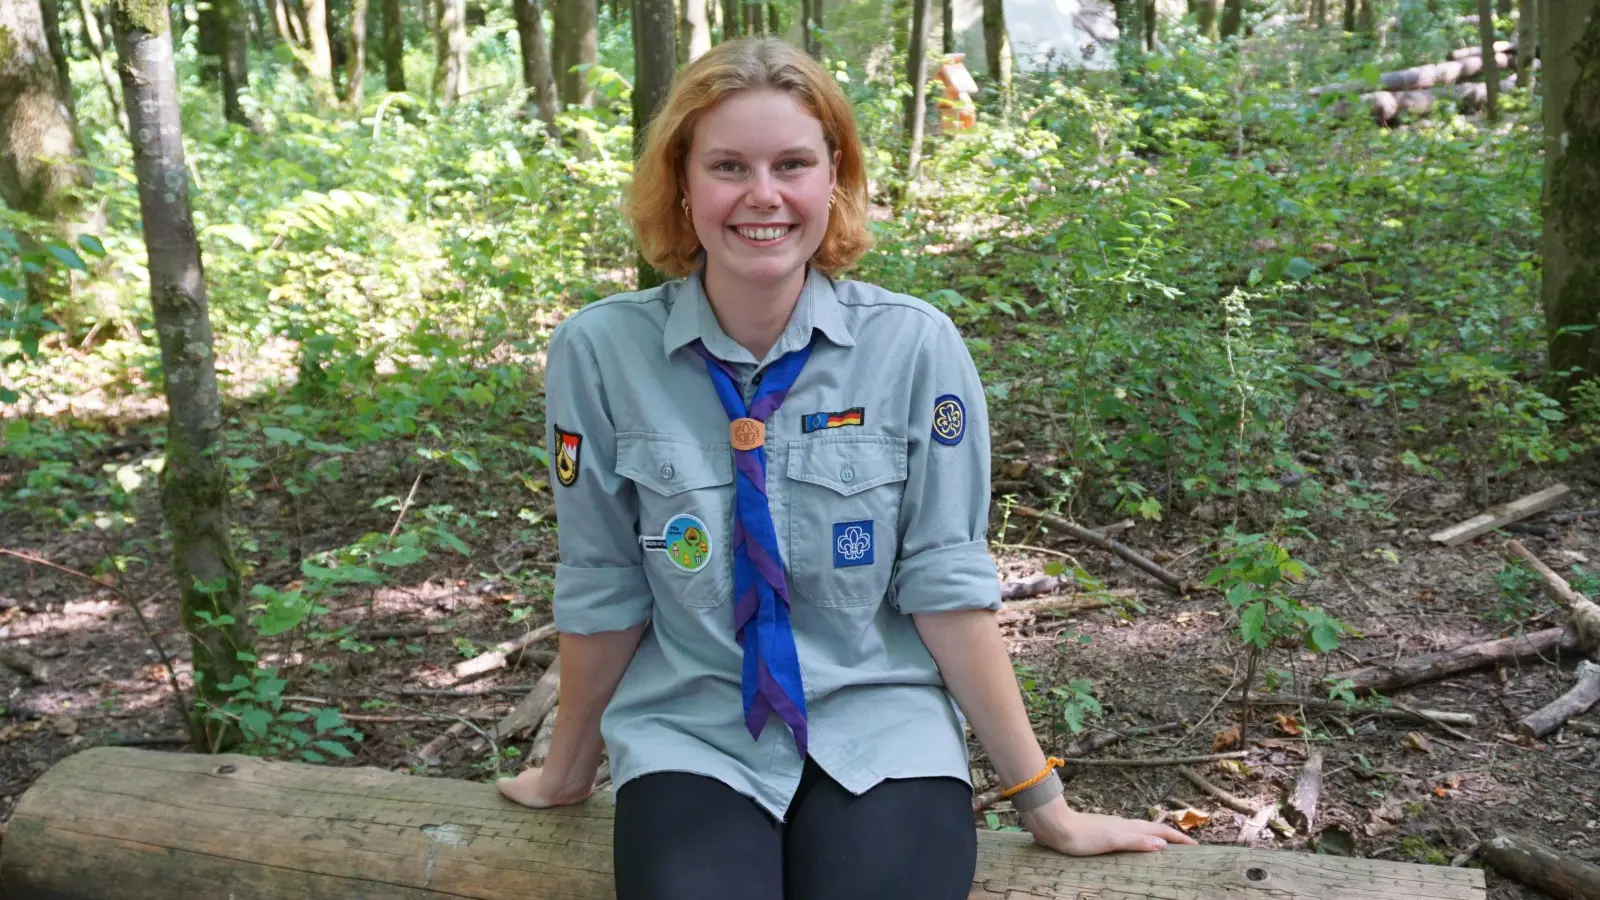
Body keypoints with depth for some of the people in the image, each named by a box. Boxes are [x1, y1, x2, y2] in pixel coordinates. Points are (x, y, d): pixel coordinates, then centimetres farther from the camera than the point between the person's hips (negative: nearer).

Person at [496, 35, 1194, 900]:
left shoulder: (914, 344, -9)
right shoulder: (603, 350, -8)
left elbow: (947, 584, -4)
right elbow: (602, 592, 2)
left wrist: (1042, 800, 0)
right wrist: (568, 768, 13)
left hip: (877, 728, 1)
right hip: (691, 733, 0)